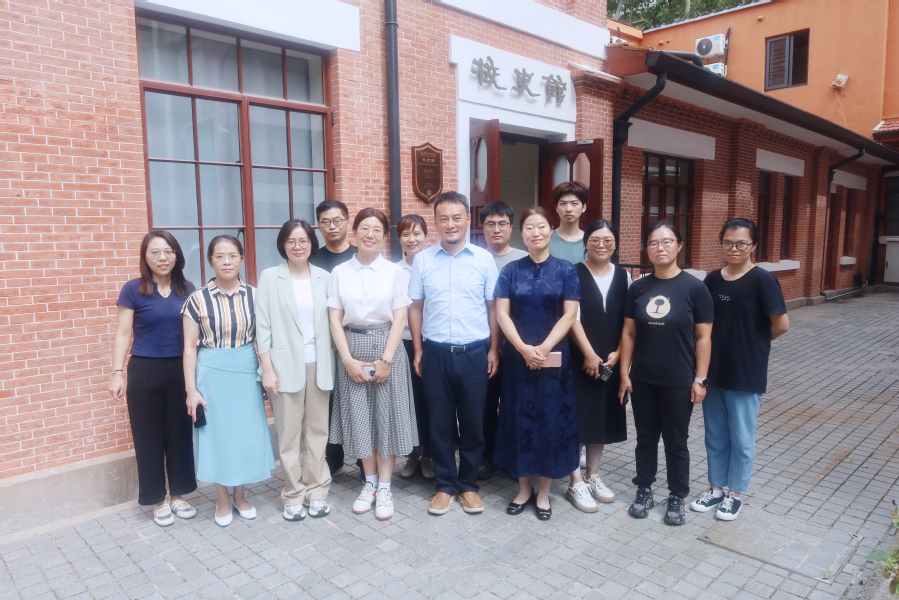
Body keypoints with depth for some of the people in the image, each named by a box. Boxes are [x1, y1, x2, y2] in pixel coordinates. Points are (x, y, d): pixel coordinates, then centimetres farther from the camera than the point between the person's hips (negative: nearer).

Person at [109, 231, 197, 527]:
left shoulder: (187, 289, 3)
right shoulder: (133, 290, -5)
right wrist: (118, 373, -9)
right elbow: (123, 334, -3)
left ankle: (177, 495, 26)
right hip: (145, 372, -2)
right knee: (149, 437, 7)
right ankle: (158, 500, 22)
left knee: (179, 433, 10)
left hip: (180, 370, 3)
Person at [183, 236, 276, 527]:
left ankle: (240, 495, 30)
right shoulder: (198, 299, -5)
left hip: (246, 373, 2)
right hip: (212, 374, -2)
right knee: (216, 434, 8)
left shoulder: (253, 296, 0)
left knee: (247, 433, 9)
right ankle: (223, 500, 27)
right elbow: (190, 346, -3)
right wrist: (191, 389, -5)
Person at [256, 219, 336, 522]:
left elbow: (332, 320, 9)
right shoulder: (270, 277, 1)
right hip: (285, 366, -2)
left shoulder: (324, 277, 7)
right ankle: (293, 495, 17)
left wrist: (335, 362, 2)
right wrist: (267, 369, -8)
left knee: (317, 431, 8)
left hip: (318, 365, 2)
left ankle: (316, 490, 21)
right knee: (289, 434, 4)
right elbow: (263, 326, -2)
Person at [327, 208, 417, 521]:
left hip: (386, 348, -1)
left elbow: (399, 319, -2)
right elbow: (335, 320, 1)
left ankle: (384, 487, 15)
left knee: (387, 416, 2)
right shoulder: (339, 272, 4)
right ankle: (370, 482, 23)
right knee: (359, 416, 6)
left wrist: (386, 360, -10)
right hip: (352, 348, 1)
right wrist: (348, 360, -8)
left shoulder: (393, 271, 1)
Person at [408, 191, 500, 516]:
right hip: (436, 353, 1)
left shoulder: (484, 259, 0)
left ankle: (468, 484, 27)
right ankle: (445, 485, 26)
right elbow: (415, 307, 7)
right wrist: (418, 350, 5)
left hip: (474, 352, 0)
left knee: (473, 423, 10)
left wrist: (493, 350, 1)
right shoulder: (422, 260, 2)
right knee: (440, 423, 10)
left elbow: (493, 307, 4)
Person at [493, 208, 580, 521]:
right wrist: (523, 348, -15)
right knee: (519, 419, 7)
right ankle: (523, 488, 23)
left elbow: (569, 314, -5)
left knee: (551, 419, 5)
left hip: (554, 358, -1)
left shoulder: (566, 270, 1)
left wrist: (544, 348, -15)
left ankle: (544, 491, 21)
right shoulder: (511, 270, 3)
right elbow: (502, 313, -3)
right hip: (518, 358, 1)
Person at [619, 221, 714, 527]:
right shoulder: (638, 288, 2)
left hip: (679, 382, -2)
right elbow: (629, 333, 5)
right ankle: (644, 490, 31)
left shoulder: (694, 288, -6)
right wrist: (624, 374, 2)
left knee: (676, 441, 10)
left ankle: (677, 498, 27)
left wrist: (700, 379, -7)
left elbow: (703, 338, -5)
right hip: (642, 380, 3)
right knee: (645, 438, 14)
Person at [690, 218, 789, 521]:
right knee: (715, 436, 15)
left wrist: (755, 342, 2)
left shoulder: (762, 280, -12)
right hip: (713, 371, 5)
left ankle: (736, 494, 26)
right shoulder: (712, 279, 4)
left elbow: (782, 324, -12)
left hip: (746, 375, -5)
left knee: (742, 438, 10)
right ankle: (716, 489, 31)